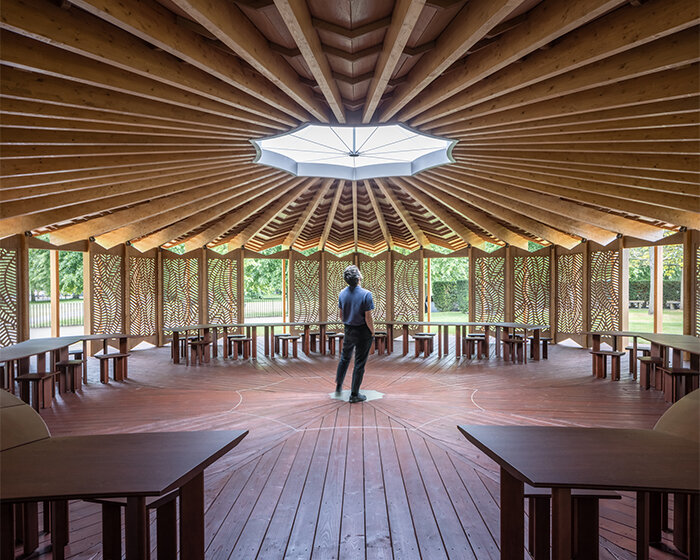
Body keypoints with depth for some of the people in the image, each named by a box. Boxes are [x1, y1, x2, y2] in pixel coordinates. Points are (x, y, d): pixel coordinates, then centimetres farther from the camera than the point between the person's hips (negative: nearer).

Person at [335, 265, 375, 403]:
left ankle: (338, 386, 36)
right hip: (363, 331, -5)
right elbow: (368, 318, -18)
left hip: (348, 330, 5)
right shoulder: (366, 294, -21)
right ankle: (354, 394, 15)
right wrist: (372, 331, -3)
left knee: (344, 358, 24)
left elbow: (341, 315, 6)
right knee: (359, 363, 6)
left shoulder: (342, 293, -4)